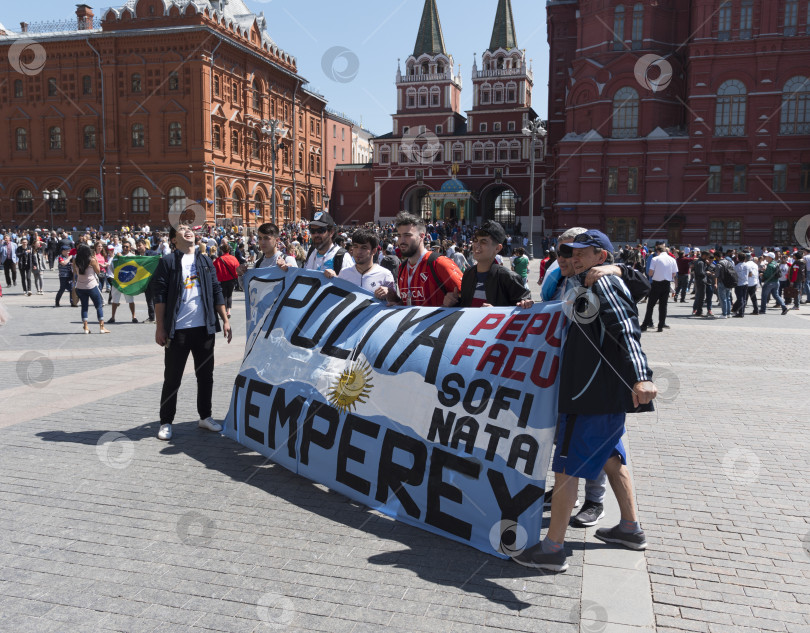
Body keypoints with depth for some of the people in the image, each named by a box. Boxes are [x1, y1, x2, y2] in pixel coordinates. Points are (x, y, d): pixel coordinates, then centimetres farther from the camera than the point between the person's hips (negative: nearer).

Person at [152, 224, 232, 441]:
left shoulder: (205, 261, 13)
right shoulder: (168, 262, 0)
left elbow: (217, 292, 13)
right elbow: (160, 296, -4)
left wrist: (225, 320, 6)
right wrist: (160, 327, -10)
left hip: (204, 328, 4)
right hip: (177, 330, -4)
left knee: (205, 374, 11)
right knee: (172, 378, 3)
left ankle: (205, 417, 26)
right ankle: (166, 422, 14)